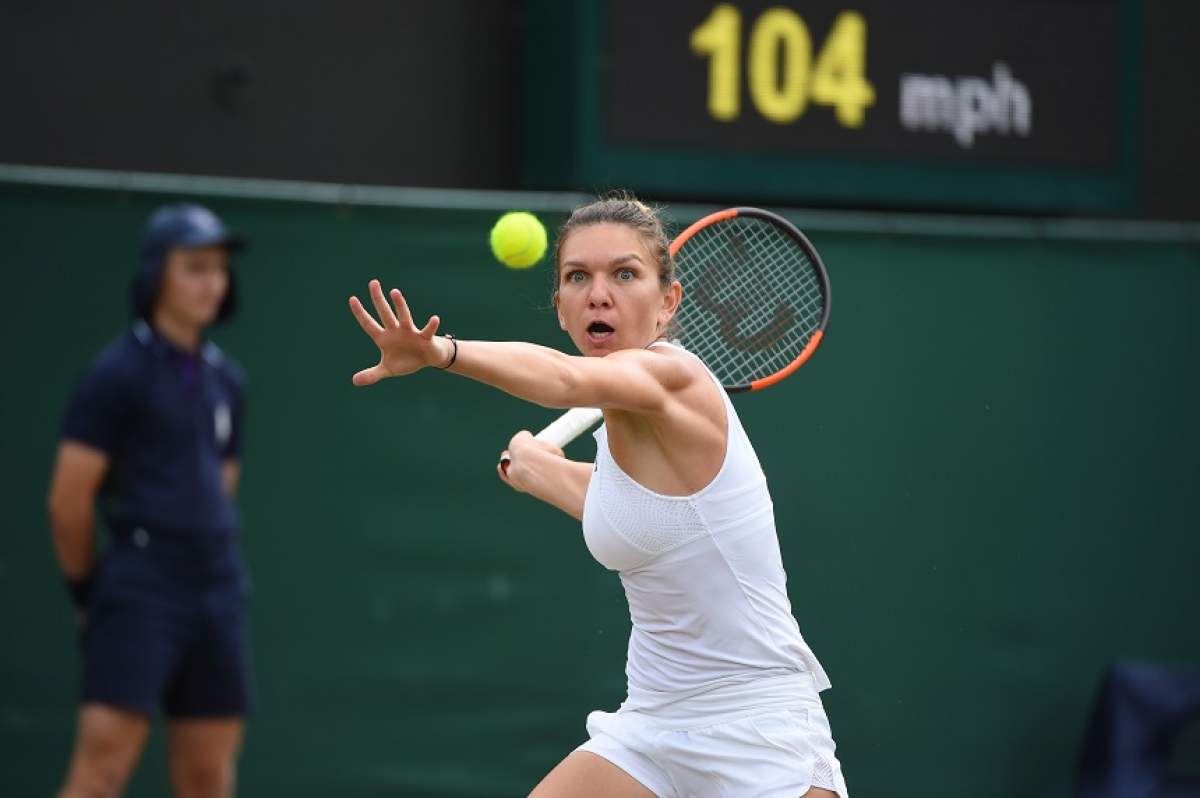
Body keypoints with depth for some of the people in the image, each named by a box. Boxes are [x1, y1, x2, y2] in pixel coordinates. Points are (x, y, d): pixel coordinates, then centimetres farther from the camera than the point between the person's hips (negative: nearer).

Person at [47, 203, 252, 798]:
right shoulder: (118, 374, -6)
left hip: (217, 593, 7)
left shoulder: (224, 378, 15)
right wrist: (87, 591, 2)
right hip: (141, 594, -7)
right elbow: (69, 502, -7)